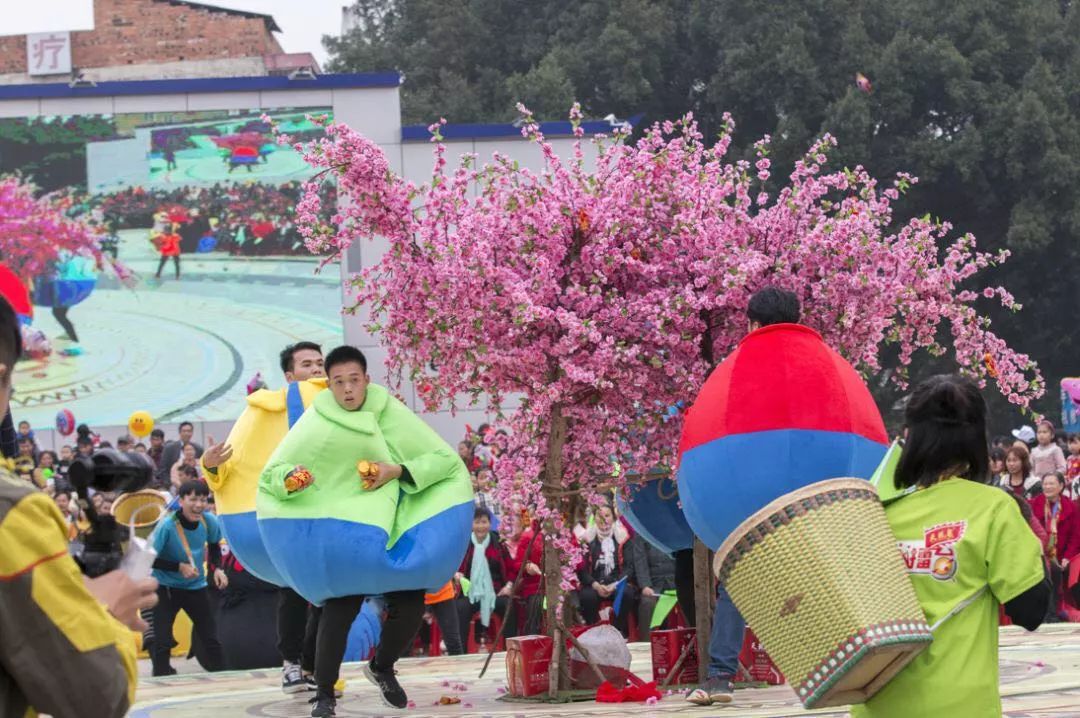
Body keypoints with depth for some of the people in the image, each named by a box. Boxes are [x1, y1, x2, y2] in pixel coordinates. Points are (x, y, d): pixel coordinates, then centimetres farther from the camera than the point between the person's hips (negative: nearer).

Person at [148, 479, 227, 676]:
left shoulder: (209, 521, -13)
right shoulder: (167, 526, -26)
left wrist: (218, 568, -5)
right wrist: (179, 567, -25)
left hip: (196, 586, 4)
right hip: (166, 587, -4)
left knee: (211, 638, 8)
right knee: (161, 639, -10)